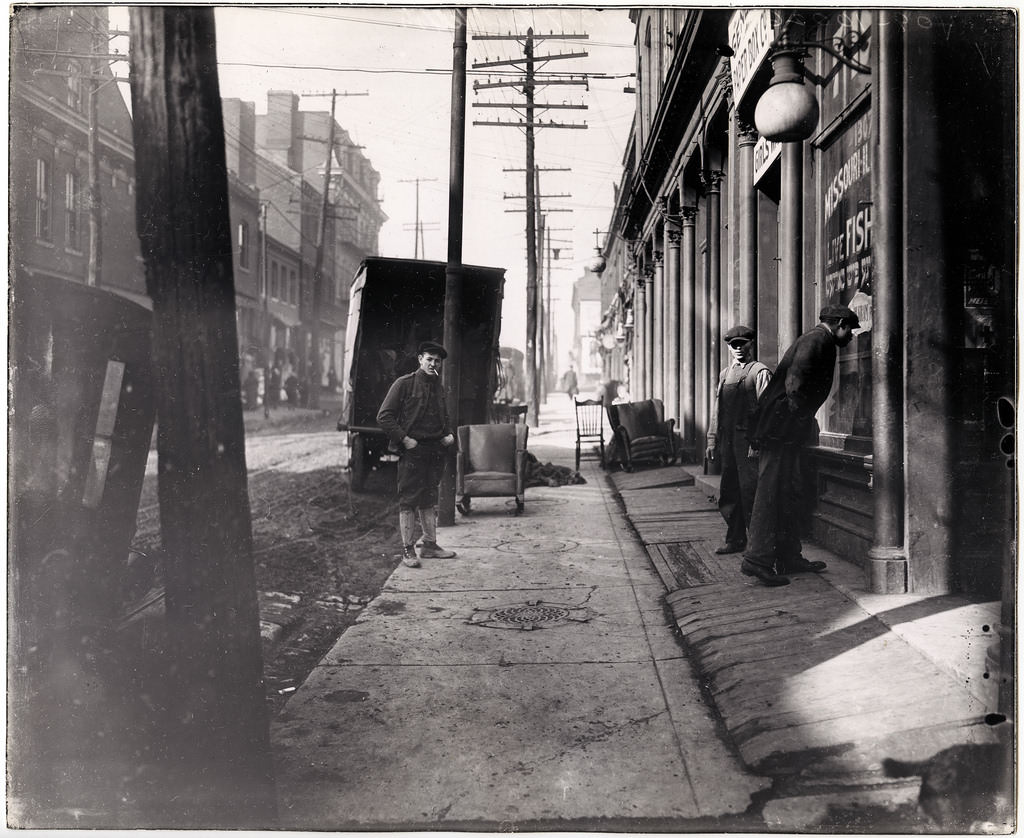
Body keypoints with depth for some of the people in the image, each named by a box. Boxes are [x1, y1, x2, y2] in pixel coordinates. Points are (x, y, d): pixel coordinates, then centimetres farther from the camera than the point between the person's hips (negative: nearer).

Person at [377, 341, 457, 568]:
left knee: (429, 500, 12)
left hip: (435, 451, 6)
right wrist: (404, 439, -14)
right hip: (412, 451, -6)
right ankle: (407, 550, 4)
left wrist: (449, 434, 9)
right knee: (408, 501, -2)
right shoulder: (404, 384, -6)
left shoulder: (438, 386, 14)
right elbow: (384, 417, -9)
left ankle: (430, 545, 20)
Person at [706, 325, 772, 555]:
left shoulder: (760, 372, -2)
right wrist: (712, 440, 14)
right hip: (728, 439, 7)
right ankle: (735, 540, 20)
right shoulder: (725, 374, 18)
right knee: (728, 493, 9)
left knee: (749, 491, -6)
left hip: (749, 439, -7)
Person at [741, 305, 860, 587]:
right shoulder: (819, 340, -9)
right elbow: (795, 382, -23)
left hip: (783, 429, 11)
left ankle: (789, 556, 21)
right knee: (771, 492, -9)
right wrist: (799, 418, -14)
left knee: (789, 493, 13)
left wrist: (802, 422, 17)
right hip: (782, 428, -11)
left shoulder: (814, 339, 23)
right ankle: (758, 558, -7)